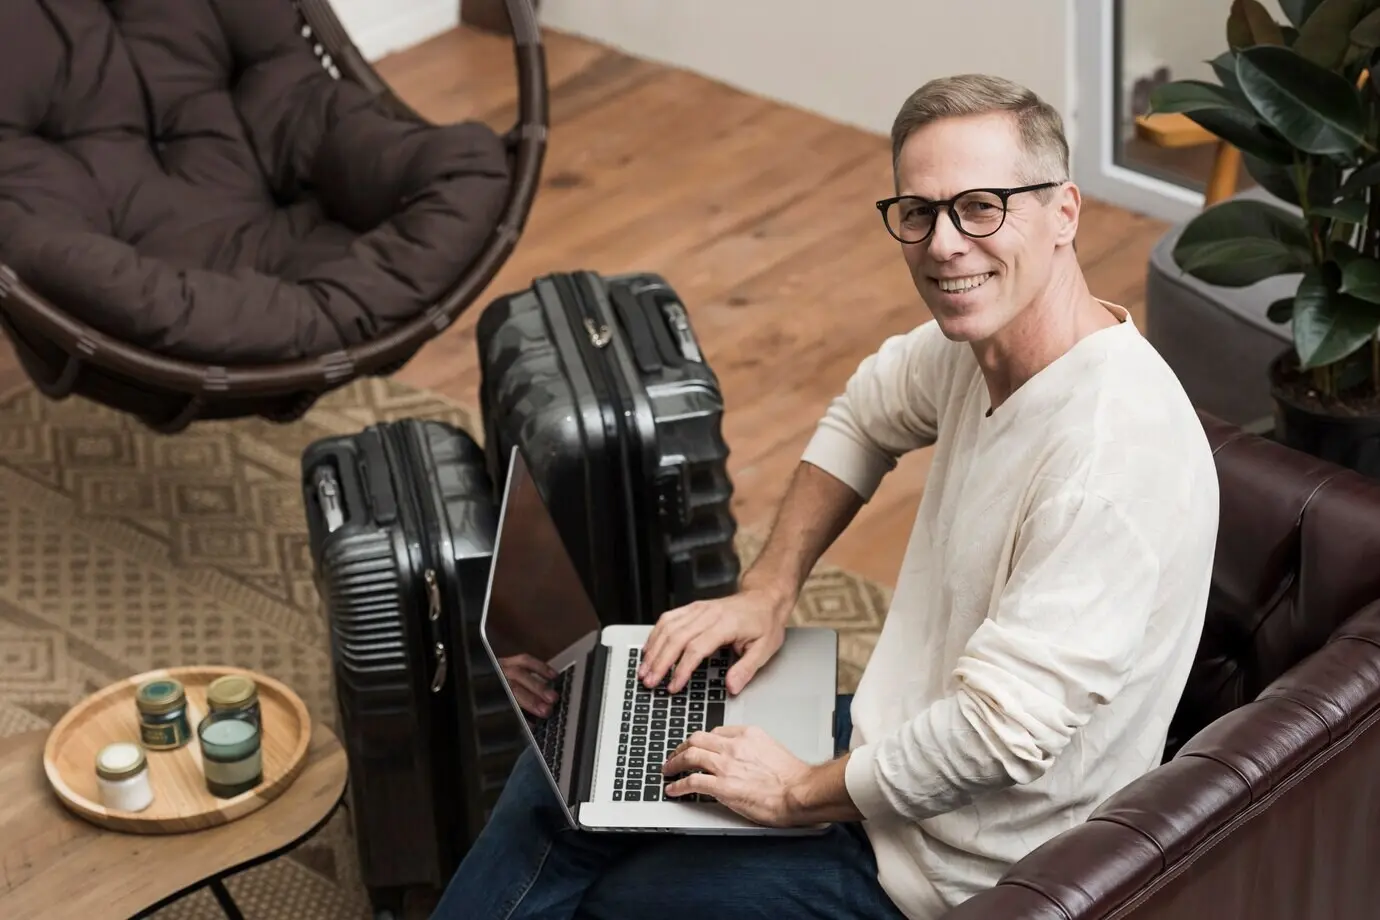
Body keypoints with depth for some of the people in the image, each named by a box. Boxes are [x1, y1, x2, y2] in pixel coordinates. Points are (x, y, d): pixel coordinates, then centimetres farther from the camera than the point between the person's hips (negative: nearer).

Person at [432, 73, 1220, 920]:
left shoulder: (1116, 452, -32)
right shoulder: (978, 342, -4)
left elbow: (1003, 729, -33)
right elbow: (865, 416, 19)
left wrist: (803, 792, -19)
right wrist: (768, 592, 8)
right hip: (887, 739, 9)